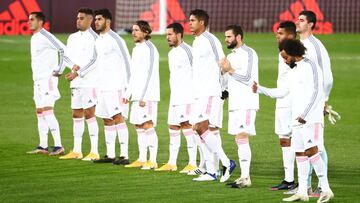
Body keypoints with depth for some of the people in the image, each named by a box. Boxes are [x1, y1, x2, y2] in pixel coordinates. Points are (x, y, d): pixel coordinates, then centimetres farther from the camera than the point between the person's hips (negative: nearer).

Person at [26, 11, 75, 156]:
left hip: (47, 79, -10)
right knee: (40, 112, 11)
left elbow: (63, 49, -22)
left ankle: (58, 146, -17)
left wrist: (59, 69, -21)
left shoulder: (45, 36, -13)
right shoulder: (34, 38, 16)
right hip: (38, 80, 10)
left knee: (47, 111, -15)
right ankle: (43, 146, 16)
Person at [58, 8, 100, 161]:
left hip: (89, 81, -8)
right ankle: (76, 151, 17)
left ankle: (94, 152, -6)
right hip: (75, 82, 8)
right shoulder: (73, 38, 14)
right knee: (76, 115, 10)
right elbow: (68, 56, 16)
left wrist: (78, 73, -19)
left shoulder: (93, 38, -9)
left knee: (89, 114, -8)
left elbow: (94, 61, -15)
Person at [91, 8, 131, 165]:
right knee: (107, 120, 11)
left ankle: (124, 155, -14)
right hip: (102, 86, 9)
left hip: (115, 86, -9)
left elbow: (127, 61, -12)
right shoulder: (98, 40, 14)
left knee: (118, 118, -12)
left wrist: (127, 85, -13)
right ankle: (110, 155, 16)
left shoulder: (115, 39, -12)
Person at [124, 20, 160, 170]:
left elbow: (150, 73, -18)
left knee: (147, 126, -11)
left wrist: (144, 97, -21)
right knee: (138, 126, 11)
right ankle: (142, 159, 17)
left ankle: (153, 161, -10)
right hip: (137, 95, 10)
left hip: (147, 96, -10)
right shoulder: (137, 49, 18)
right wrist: (128, 94, 21)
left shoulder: (149, 49, -12)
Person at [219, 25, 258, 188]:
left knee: (242, 137, -15)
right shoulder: (231, 56, 19)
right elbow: (225, 82, 24)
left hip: (246, 104, -9)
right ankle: (244, 176, 10)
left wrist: (230, 70, -14)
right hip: (234, 104, 9)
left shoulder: (248, 53, -9)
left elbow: (248, 78, -16)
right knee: (239, 140, 8)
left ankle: (245, 177, -17)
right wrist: (223, 70, 5)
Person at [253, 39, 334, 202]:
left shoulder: (309, 67, -8)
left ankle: (326, 190, -18)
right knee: (300, 153, 8)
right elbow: (282, 92, 30)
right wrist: (260, 90, 26)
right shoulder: (294, 71, 20)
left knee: (311, 150, -17)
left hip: (310, 118, -9)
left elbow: (314, 93, -17)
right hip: (297, 120, 9)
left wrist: (304, 114, -23)